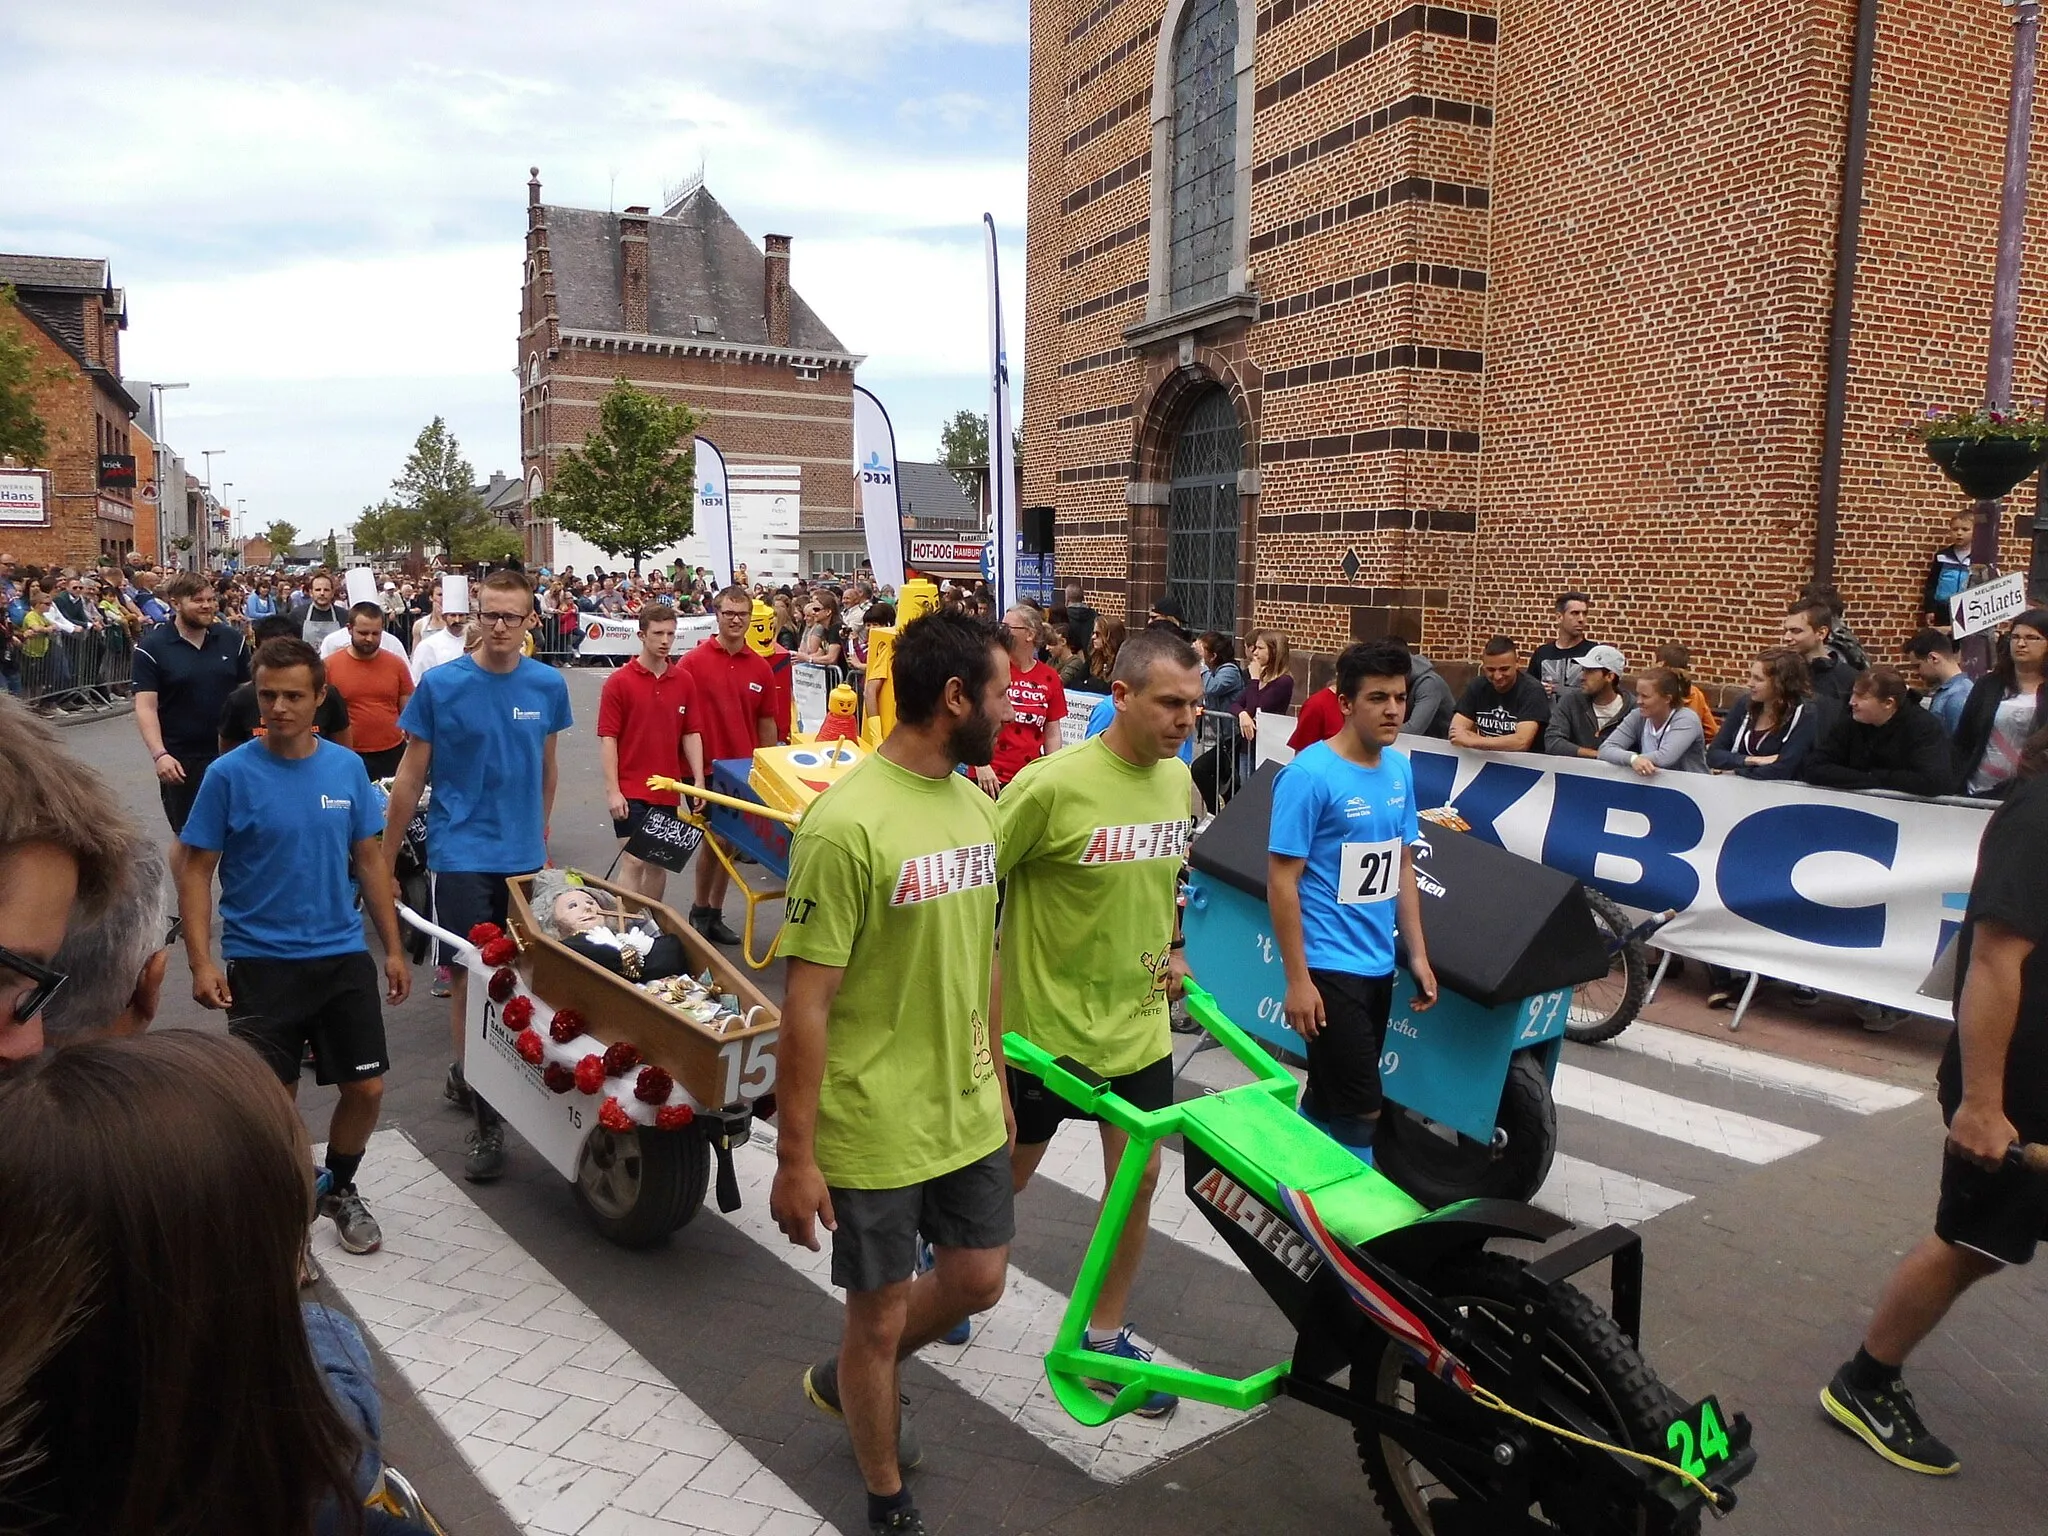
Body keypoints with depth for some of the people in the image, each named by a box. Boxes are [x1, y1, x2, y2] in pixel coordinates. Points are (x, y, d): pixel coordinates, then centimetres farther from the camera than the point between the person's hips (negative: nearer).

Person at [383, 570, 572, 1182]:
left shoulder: (548, 685, 1)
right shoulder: (440, 685, -7)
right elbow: (411, 776, -1)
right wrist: (385, 859, 1)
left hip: (525, 855, 4)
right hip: (462, 855, -4)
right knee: (468, 978, -3)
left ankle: (464, 1075, 37)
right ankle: (486, 1118, 7)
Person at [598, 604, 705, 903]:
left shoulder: (685, 680, 4)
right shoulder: (619, 682, -8)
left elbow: (691, 734, 7)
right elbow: (607, 738, -9)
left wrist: (699, 781, 0)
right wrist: (612, 790, -14)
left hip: (668, 789, 5)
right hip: (630, 790, -4)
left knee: (659, 862, 13)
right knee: (633, 861, -8)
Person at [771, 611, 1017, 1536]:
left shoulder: (977, 807, 2)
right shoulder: (847, 824, -23)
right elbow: (807, 1003, -20)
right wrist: (794, 1157, -16)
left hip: (966, 1113, 8)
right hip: (873, 1129, -7)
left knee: (977, 1281, 20)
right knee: (880, 1315, 11)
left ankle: (848, 1382, 48)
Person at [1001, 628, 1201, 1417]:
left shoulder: (1178, 780, -1)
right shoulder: (1051, 784, -23)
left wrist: (1173, 950, 7)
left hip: (1140, 1025, 5)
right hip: (1047, 1025, -5)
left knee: (1138, 1177, 11)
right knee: (1007, 1173, 14)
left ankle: (1104, 1336, 32)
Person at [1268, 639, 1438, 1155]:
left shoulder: (1400, 769, 6)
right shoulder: (1309, 774, -16)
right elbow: (1282, 882, -16)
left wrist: (1418, 954, 11)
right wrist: (1298, 980, -18)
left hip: (1379, 966, 7)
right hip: (1328, 968, -7)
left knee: (1331, 1098, 18)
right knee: (1361, 1110, -4)